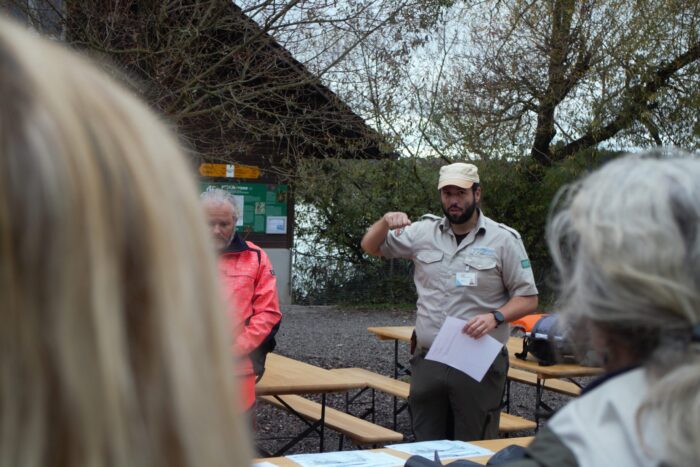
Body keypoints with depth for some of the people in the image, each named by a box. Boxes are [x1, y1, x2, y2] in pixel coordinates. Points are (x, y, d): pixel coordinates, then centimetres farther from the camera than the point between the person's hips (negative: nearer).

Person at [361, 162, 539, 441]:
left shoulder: (503, 239, -2)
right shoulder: (424, 232, 7)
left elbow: (528, 298, 0)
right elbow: (370, 246, 15)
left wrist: (495, 317, -18)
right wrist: (386, 222, -5)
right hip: (428, 362, 4)